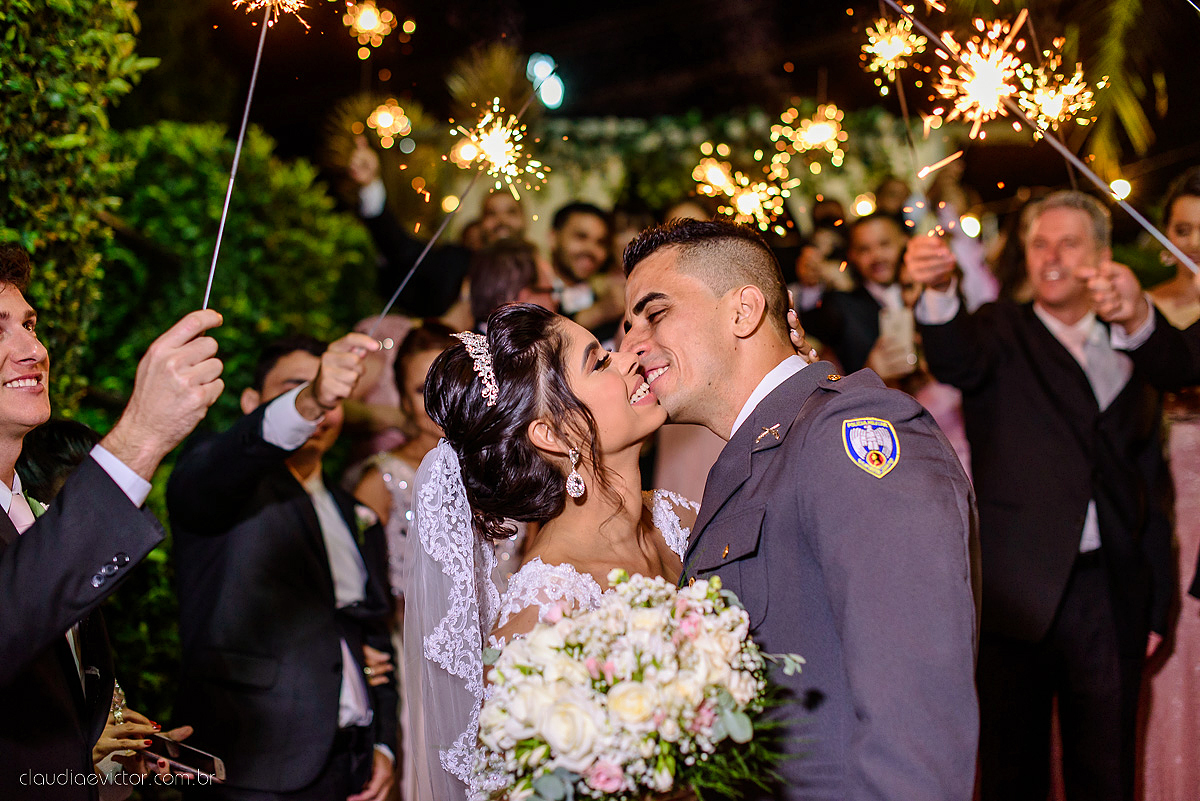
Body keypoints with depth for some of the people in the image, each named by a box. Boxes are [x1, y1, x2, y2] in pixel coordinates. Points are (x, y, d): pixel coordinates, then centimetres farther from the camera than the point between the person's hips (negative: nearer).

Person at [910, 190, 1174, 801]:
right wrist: (939, 292, -43)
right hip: (1019, 586, -3)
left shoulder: (1130, 355, 14)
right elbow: (956, 360, -21)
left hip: (1111, 593, 3)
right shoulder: (1001, 333, 4)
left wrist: (1155, 603, 12)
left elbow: (1150, 480, 17)